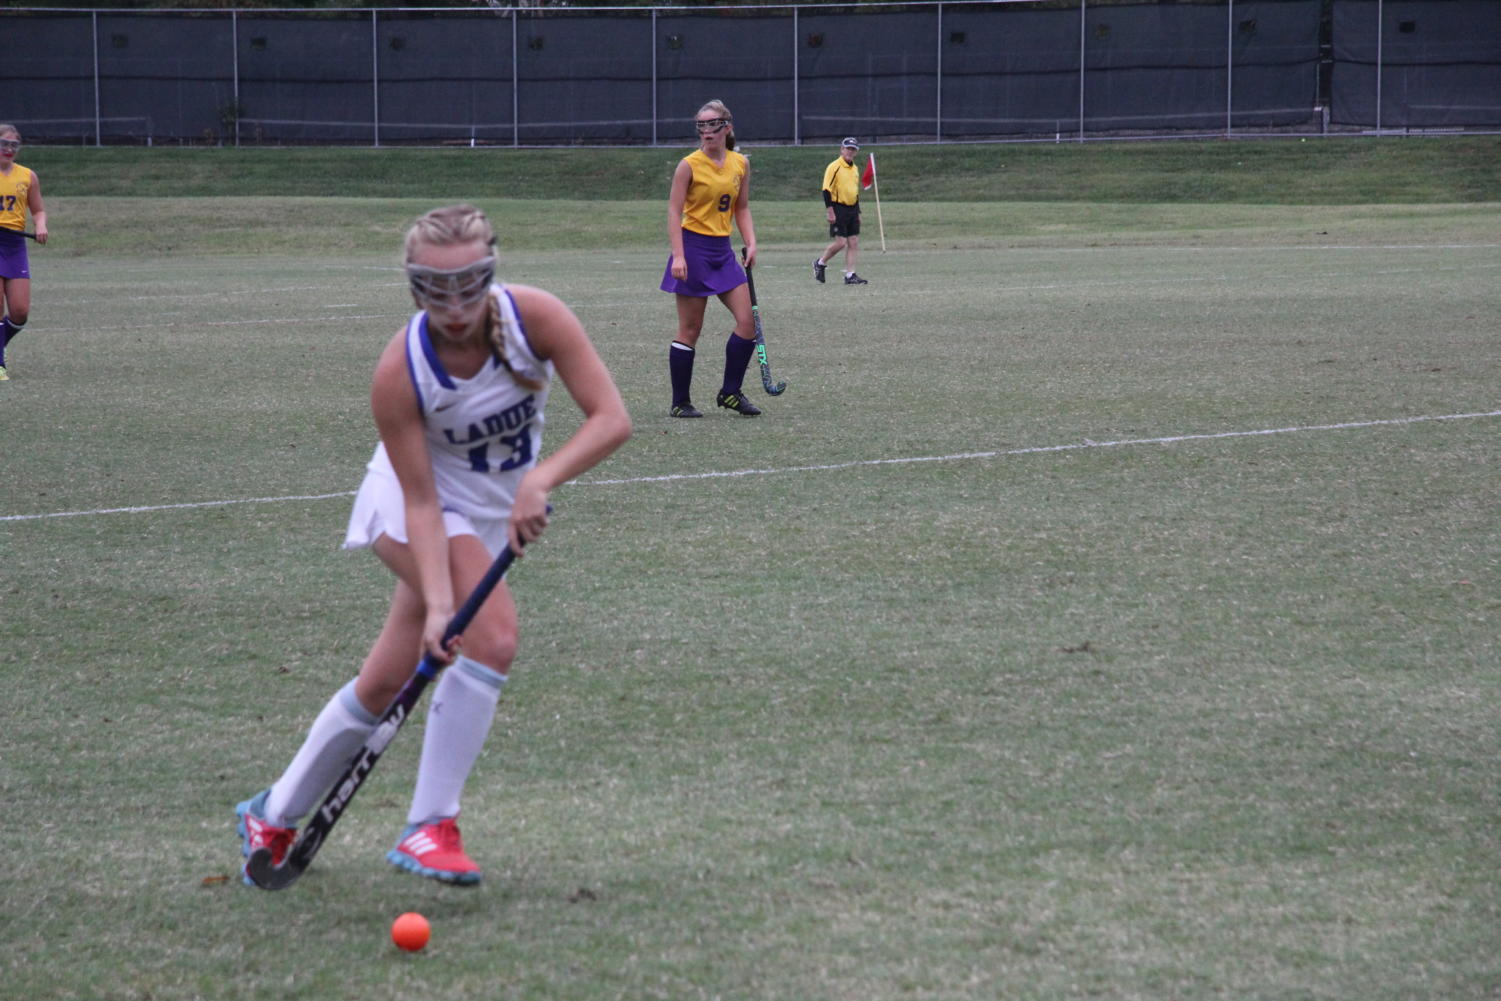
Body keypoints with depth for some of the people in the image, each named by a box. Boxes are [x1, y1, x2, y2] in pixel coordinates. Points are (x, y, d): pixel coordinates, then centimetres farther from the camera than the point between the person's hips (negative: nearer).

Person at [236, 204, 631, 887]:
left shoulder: (534, 318, -25)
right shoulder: (400, 372, -29)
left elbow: (611, 419, -24)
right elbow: (422, 502, -25)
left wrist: (540, 479, -38)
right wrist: (438, 603, -35)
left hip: (497, 512, 4)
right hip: (414, 503, -4)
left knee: (386, 681, 6)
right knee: (493, 633, -28)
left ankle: (273, 816, 24)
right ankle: (429, 826, -18)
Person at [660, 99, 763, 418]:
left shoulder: (740, 164, 7)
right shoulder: (689, 165, -8)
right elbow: (674, 212, -10)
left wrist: (751, 243, 3)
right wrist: (678, 256, -19)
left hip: (723, 250, 5)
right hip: (693, 248, -5)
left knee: (747, 320, -2)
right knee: (690, 329, -1)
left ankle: (731, 392, 12)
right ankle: (680, 402, 8)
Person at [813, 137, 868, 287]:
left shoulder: (855, 169, 15)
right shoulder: (834, 167, -9)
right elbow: (826, 190, -13)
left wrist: (858, 212, 22)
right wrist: (830, 211, -18)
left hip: (852, 209, 7)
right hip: (838, 208, -7)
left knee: (853, 243, 1)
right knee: (840, 242, -10)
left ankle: (850, 276, 2)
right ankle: (820, 263, 12)